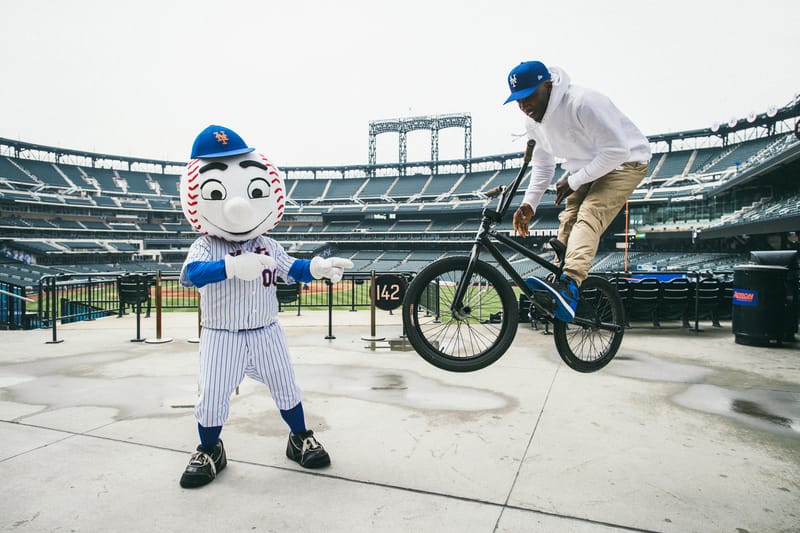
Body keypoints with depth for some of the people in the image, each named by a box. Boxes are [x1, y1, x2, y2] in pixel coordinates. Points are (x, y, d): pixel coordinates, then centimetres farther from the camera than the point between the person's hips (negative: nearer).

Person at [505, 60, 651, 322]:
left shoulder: (582, 103, -30)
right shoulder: (533, 121, -4)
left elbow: (616, 150, -28)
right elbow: (542, 165, 8)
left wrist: (574, 181, -23)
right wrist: (529, 203, -4)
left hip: (624, 162, -8)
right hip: (584, 168, 8)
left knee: (589, 216, -29)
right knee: (568, 219, -7)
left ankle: (568, 285, -45)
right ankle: (560, 292, -7)